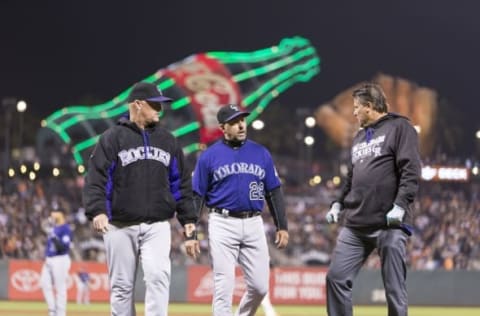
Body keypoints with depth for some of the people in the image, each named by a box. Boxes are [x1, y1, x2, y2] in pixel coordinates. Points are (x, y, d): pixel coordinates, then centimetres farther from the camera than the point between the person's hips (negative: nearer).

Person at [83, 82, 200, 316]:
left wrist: (189, 226, 8)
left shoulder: (167, 140, 13)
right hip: (120, 227, -2)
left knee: (158, 277, -17)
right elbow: (95, 180, -7)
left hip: (157, 227, 2)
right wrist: (97, 212, -24)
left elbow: (182, 184, 14)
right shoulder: (112, 138, 1)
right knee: (121, 286, 3)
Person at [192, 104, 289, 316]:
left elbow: (274, 192, 11)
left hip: (254, 225, 3)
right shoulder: (209, 156, 2)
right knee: (223, 287, -6)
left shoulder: (261, 153, 9)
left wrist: (282, 226, 4)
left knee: (259, 287, 2)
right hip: (223, 225, -3)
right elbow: (196, 196, 3)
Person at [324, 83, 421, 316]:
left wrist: (400, 204, -20)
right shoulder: (359, 137, 22)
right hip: (355, 224, 7)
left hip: (389, 225, -7)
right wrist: (339, 203, 16)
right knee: (337, 277, 0)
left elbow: (411, 171, -10)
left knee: (394, 288, -5)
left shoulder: (399, 128, -1)